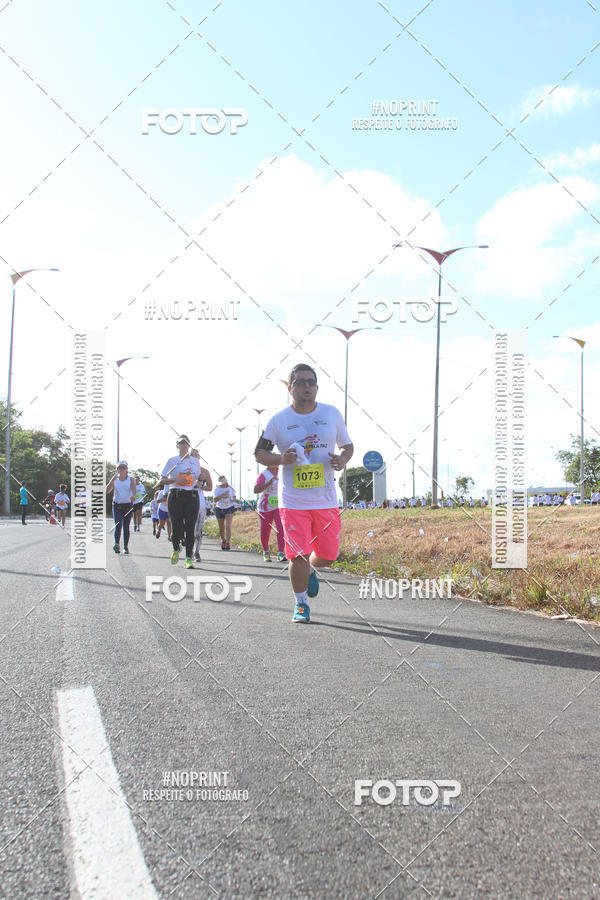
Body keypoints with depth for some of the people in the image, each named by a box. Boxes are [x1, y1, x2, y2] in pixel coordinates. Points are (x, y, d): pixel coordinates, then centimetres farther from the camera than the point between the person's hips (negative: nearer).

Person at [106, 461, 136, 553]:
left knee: (126, 527, 4)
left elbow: (133, 488, -17)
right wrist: (112, 479, -14)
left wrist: (133, 495, -39)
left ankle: (126, 547, 9)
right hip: (117, 505, 0)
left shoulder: (130, 479, 3)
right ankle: (117, 544, -29)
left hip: (128, 505, 0)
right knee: (118, 525, -16)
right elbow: (107, 491, -6)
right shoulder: (115, 479, 6)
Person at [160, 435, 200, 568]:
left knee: (190, 528, -6)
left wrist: (197, 483, 7)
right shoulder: (172, 460, 6)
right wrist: (176, 480, -12)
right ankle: (176, 549, 25)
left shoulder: (195, 461, 16)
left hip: (192, 496, 2)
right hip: (175, 496, -2)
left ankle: (189, 558, -2)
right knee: (176, 527, -6)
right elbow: (162, 480, 4)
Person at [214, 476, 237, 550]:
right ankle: (223, 540, 37)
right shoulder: (217, 489, -8)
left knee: (228, 526, -17)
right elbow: (215, 500, -20)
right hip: (220, 509, 1)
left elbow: (234, 495, 12)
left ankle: (228, 543, -20)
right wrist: (223, 494, -31)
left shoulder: (230, 488, -3)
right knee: (221, 528, 11)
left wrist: (234, 499, -12)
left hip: (229, 508, -1)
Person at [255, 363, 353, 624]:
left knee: (327, 556, 6)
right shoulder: (278, 420, -1)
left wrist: (342, 460, -9)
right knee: (298, 556, -6)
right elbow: (259, 454, 5)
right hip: (293, 501, -2)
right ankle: (301, 605, 16)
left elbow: (347, 446, 14)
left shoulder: (332, 414, 5)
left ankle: (311, 569, 42)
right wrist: (281, 459, -15)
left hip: (326, 499, 2)